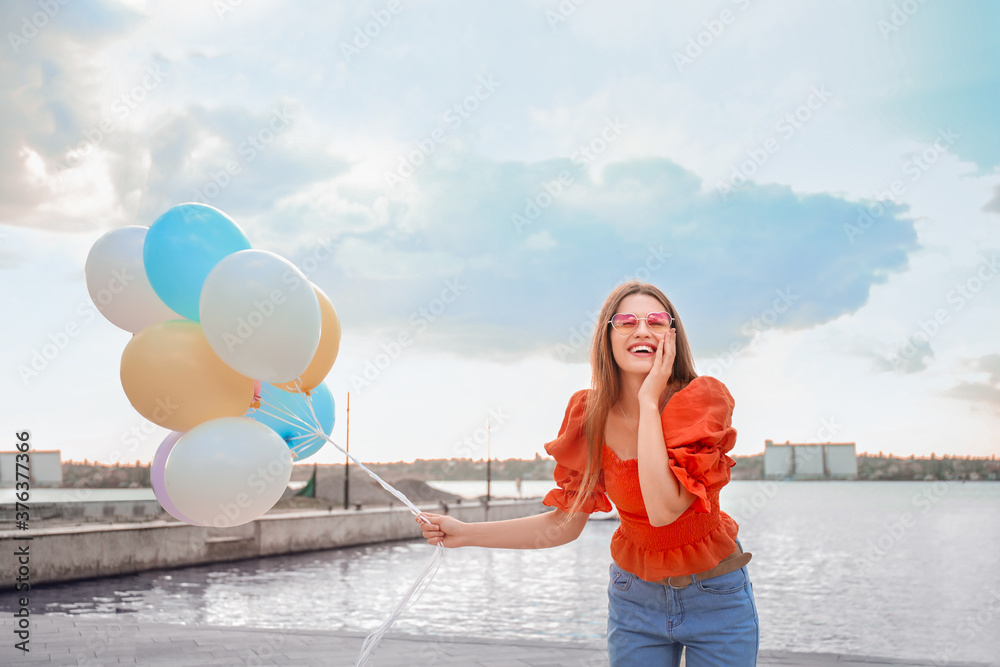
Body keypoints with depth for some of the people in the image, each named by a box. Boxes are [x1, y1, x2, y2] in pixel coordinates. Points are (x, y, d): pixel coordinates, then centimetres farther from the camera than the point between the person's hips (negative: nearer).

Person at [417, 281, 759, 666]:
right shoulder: (592, 417, -10)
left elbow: (664, 509, -33)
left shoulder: (703, 398, -20)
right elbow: (565, 525, -2)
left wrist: (650, 399, -28)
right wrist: (465, 533, -6)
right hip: (636, 599, 2)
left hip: (716, 595, -2)